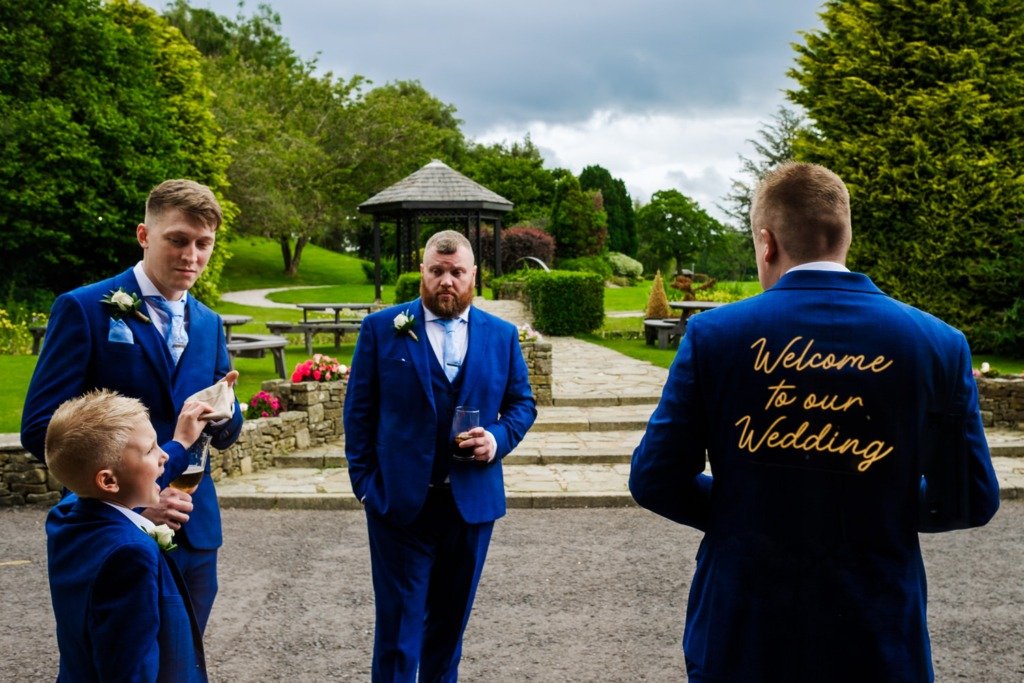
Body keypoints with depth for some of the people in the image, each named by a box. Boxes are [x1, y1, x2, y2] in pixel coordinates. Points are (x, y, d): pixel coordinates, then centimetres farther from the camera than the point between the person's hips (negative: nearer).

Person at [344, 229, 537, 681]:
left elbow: (522, 403, 11)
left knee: (451, 619, 16)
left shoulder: (502, 335, 6)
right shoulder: (382, 328, -1)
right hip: (400, 499, -2)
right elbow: (359, 410, 1)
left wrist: (499, 438, -9)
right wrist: (363, 480, -4)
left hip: (472, 501, 3)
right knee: (399, 622, 2)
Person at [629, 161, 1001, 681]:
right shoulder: (939, 343, -7)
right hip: (877, 638, 1)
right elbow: (973, 501, 1)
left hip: (741, 635, -1)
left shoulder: (713, 334, -11)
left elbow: (654, 482, -7)